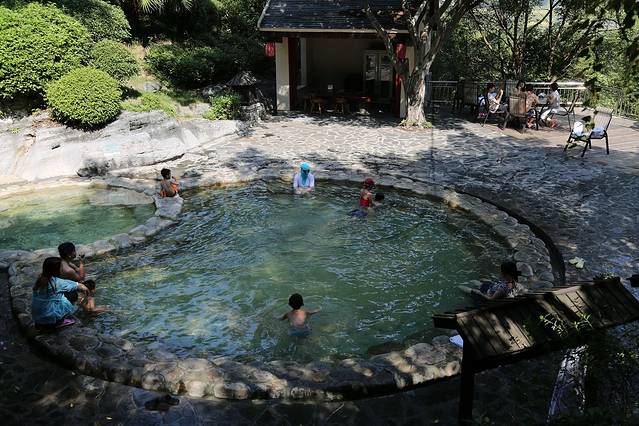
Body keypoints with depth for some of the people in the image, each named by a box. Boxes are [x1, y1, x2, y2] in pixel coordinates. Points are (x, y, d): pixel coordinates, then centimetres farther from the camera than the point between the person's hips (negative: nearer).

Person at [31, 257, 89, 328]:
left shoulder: (40, 279, -1)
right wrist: (85, 288, 13)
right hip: (48, 316, -7)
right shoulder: (56, 282, -21)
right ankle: (58, 322, 10)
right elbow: (78, 286, -9)